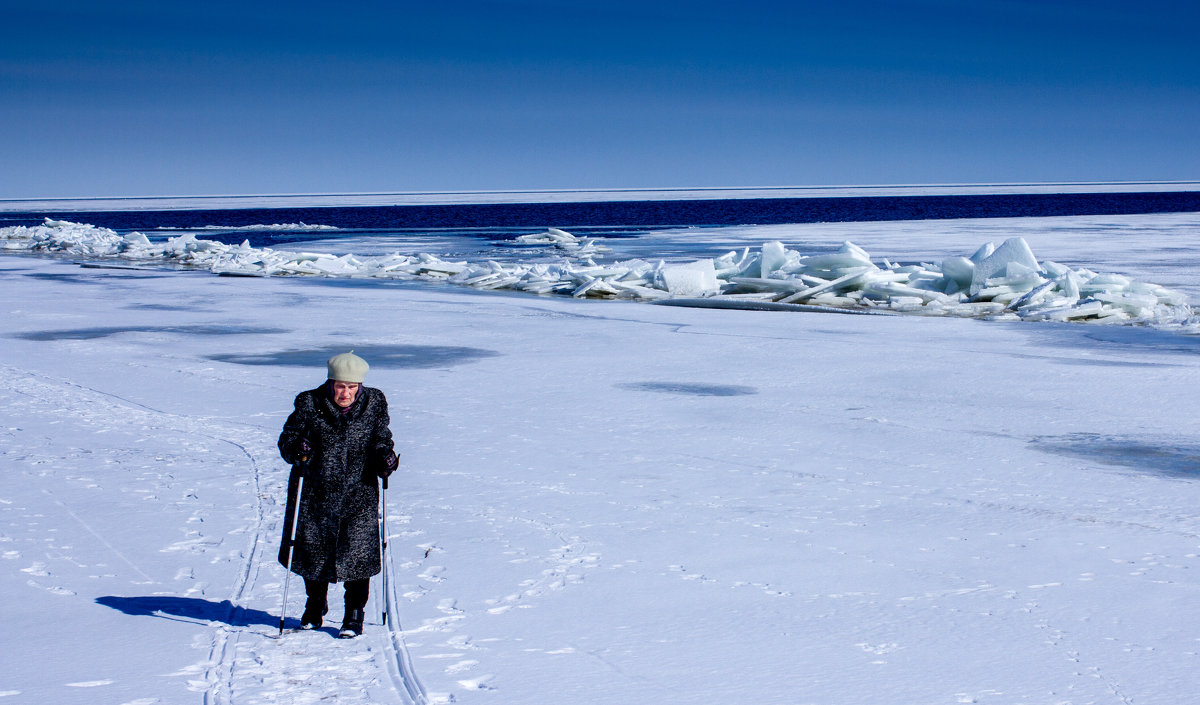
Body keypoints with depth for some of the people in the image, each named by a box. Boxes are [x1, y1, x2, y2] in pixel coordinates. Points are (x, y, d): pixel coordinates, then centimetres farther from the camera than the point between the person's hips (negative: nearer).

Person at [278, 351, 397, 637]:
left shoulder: (374, 404, -1)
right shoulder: (310, 404, -6)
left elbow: (381, 440, 11)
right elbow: (287, 437, -2)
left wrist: (385, 456, -10)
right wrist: (297, 449, -24)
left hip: (359, 494, -1)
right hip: (315, 493, 1)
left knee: (357, 555, -6)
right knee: (312, 551, 11)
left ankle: (354, 616, 11)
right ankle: (315, 607, 36)